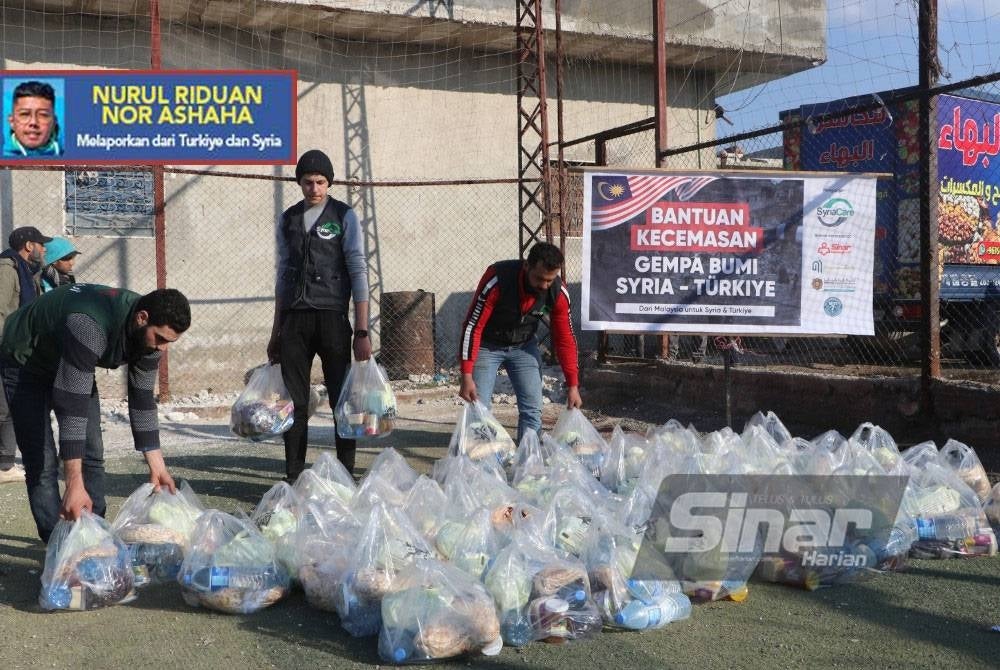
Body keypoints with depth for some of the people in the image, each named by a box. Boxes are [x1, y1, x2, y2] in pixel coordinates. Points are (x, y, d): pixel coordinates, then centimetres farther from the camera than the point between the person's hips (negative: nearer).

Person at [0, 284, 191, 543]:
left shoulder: (148, 333, -19)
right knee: (42, 461, -12)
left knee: (93, 454, 3)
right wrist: (74, 484, -44)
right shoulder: (90, 325, -43)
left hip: (72, 366, 7)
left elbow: (142, 399, -9)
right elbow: (72, 404, -43)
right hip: (25, 363, -7)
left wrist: (157, 466, -10)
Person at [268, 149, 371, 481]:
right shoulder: (288, 219, 13)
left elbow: (359, 273, -5)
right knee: (294, 402, 5)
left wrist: (362, 332, -11)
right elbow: (283, 275, 16)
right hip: (294, 319, 4)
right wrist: (276, 332, 15)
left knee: (342, 400, 0)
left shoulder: (344, 216, 1)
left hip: (331, 317, -3)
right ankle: (294, 477, 13)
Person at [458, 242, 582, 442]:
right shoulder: (497, 279, -33)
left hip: (524, 346, 3)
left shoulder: (558, 292, -22)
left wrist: (573, 385, -10)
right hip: (487, 345, -3)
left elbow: (565, 339, -10)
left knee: (532, 410, -3)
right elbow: (472, 326, -27)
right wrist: (466, 375, -29)